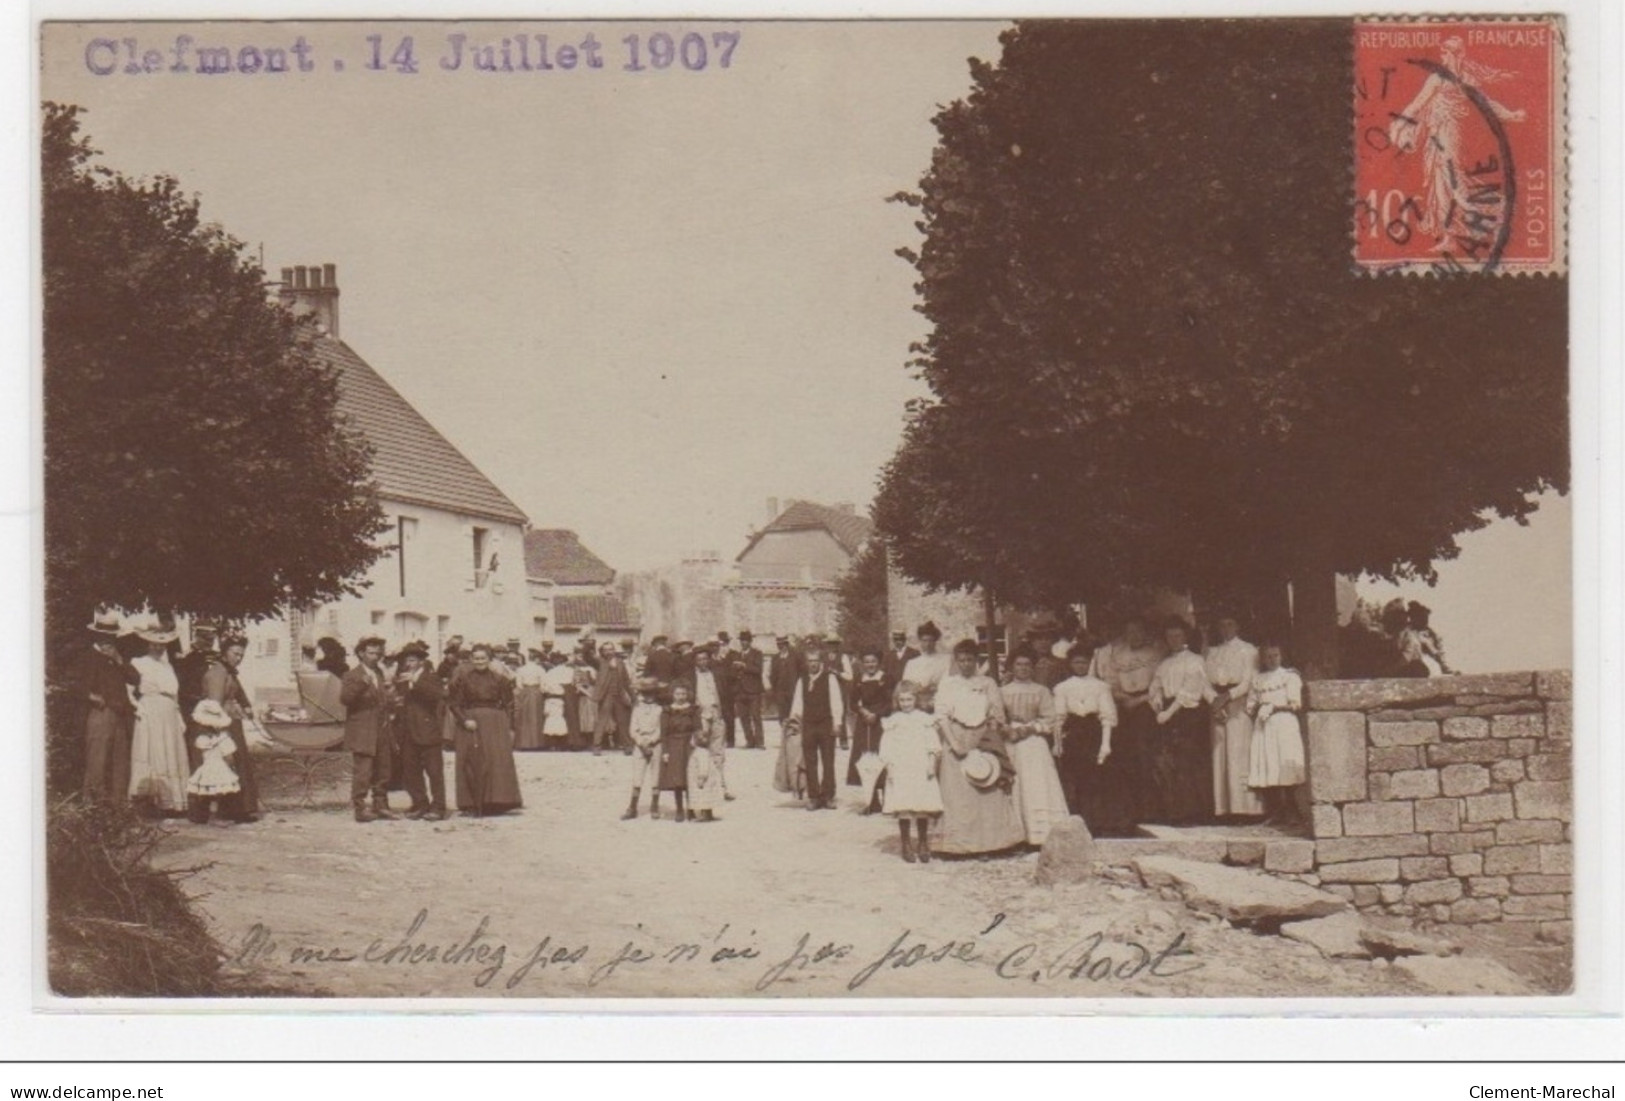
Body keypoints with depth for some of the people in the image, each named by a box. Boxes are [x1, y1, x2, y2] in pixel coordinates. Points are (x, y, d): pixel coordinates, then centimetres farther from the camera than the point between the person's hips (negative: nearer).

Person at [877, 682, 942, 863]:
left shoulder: (924, 720, 7)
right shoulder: (892, 722, 5)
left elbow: (933, 744, 6)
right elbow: (886, 748, 4)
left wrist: (932, 762, -4)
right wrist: (889, 766, -5)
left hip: (921, 770, 1)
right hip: (899, 771, -1)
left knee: (923, 808, -1)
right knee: (903, 809, -2)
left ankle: (923, 844, 13)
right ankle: (906, 845, 8)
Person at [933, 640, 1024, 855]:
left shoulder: (988, 684, 10)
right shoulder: (947, 684, 8)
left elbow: (997, 717, 6)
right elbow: (941, 717, 0)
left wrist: (983, 746, -6)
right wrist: (954, 744, -12)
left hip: (984, 743, 1)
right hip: (956, 744, -1)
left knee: (989, 793, -4)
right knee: (957, 795, -4)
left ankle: (989, 842, -1)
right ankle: (960, 844, -2)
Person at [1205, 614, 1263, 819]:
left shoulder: (1248, 650, 5)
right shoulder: (1211, 652, 18)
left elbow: (1249, 681, -4)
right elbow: (1204, 679, 10)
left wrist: (1228, 696, -15)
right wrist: (1214, 699, -8)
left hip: (1239, 705, -4)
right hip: (1217, 707, 4)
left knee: (1239, 754, -10)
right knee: (1219, 756, -2)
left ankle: (1244, 805, -11)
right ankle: (1222, 807, -4)